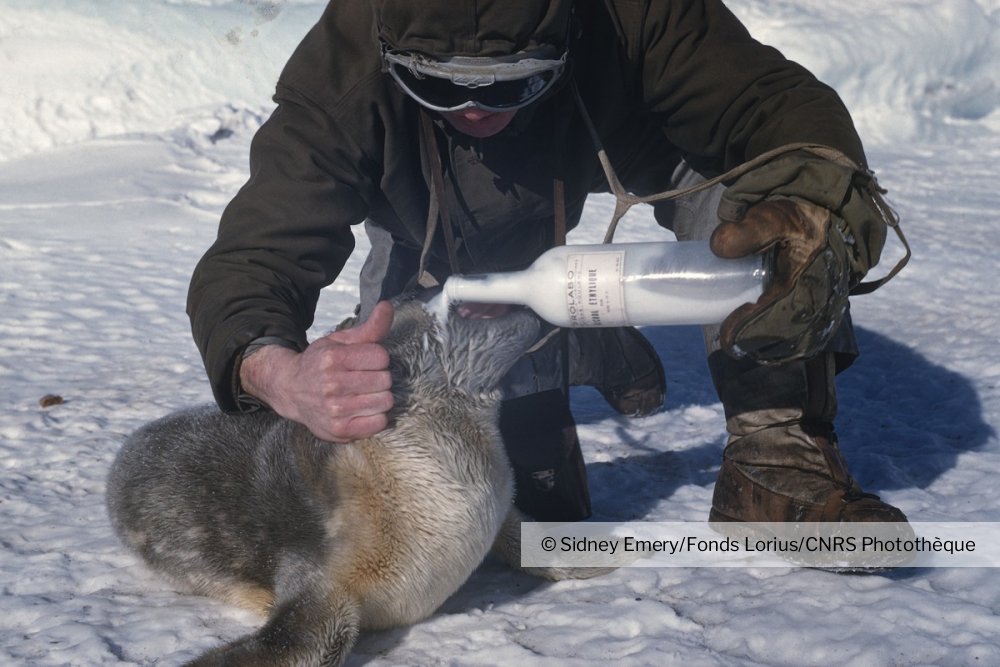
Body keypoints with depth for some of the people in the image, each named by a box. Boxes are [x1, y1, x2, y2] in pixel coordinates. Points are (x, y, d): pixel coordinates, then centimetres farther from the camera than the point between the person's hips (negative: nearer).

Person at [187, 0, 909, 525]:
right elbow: (250, 261, -38)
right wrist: (285, 376, -62)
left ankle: (782, 468, -15)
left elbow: (780, 105, -34)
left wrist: (813, 209, -58)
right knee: (538, 505, -6)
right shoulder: (342, 71, -38)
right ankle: (585, 350, 26)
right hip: (442, 259, 0)